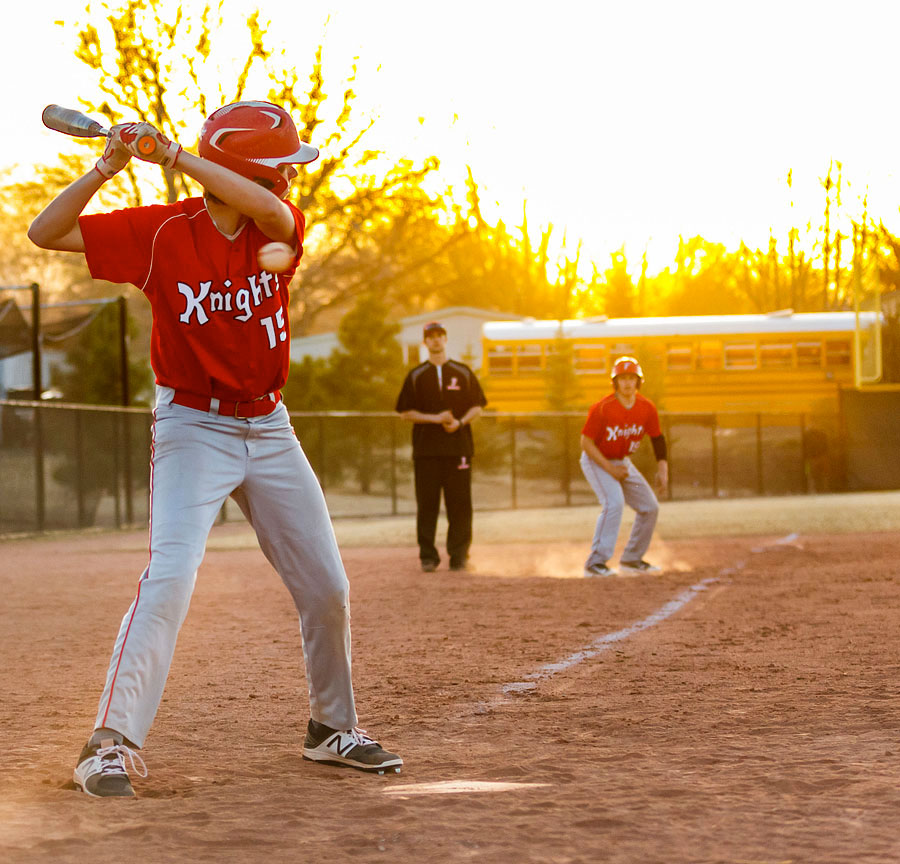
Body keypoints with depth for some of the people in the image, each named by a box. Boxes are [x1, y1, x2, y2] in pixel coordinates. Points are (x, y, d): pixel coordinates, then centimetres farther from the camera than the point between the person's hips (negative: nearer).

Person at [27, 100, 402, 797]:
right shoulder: (160, 232, -11)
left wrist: (173, 155, -35)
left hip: (269, 428, 4)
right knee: (170, 577, -21)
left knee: (326, 587, 8)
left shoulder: (279, 231, -4)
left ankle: (333, 728, 28)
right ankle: (111, 745, -18)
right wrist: (107, 168, -27)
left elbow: (269, 213, -30)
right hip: (193, 429, -4)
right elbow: (46, 231, -13)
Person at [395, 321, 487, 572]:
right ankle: (428, 556, 3)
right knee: (426, 504, -2)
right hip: (426, 449, 0)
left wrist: (460, 422, -8)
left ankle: (459, 555, 4)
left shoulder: (463, 373, 11)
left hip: (458, 447, 0)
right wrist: (435, 419, -10)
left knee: (459, 504, -2)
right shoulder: (416, 376, 9)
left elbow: (477, 407, 12)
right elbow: (405, 412, 5)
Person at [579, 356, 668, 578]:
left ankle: (631, 560, 20)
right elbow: (586, 443, -21)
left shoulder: (647, 408, -9)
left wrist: (663, 469, -3)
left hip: (622, 462, 7)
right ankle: (595, 563, -28)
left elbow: (657, 438, 5)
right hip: (596, 461, -7)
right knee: (614, 502, -29)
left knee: (650, 507, 4)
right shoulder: (602, 409, -25)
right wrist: (610, 469, -24)